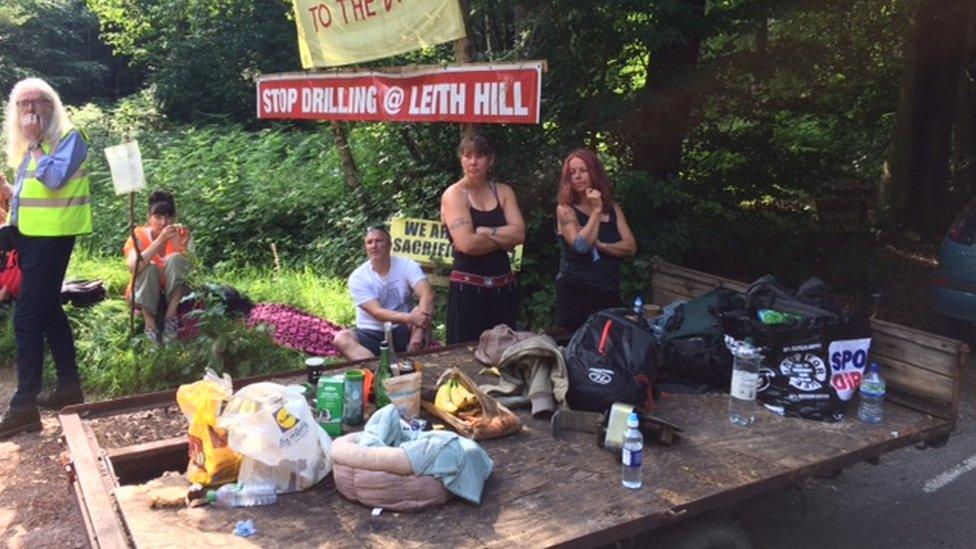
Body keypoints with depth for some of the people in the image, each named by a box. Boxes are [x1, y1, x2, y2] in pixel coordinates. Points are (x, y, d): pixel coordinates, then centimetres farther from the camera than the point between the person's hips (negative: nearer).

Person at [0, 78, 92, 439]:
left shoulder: (69, 138, -9)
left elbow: (54, 179, -24)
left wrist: (33, 143, -14)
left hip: (51, 237, -9)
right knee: (48, 310, 15)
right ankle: (69, 385, 26)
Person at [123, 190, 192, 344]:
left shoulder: (180, 234, -9)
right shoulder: (139, 236, -13)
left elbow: (188, 267, -23)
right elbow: (133, 268, -33)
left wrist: (182, 245, -40)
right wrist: (159, 240, -41)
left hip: (173, 295, 1)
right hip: (144, 295, -1)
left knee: (175, 259, -25)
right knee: (149, 267, -31)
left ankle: (171, 317, -21)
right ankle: (150, 323, -23)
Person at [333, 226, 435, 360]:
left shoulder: (407, 265, -7)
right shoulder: (357, 277, -9)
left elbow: (427, 294, -24)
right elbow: (377, 312, -20)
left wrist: (419, 330, -40)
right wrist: (409, 318, -38)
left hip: (402, 332, 0)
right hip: (371, 335, 0)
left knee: (423, 310, -27)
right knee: (341, 338, -28)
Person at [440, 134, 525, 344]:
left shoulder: (503, 191, 11)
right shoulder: (453, 194, -3)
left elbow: (519, 233, -3)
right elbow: (467, 243, -16)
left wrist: (482, 231, -11)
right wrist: (503, 238, -5)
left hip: (504, 287, 4)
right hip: (467, 289, -4)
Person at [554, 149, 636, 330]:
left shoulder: (613, 208, 10)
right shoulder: (565, 209, -3)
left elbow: (631, 247, 2)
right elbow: (581, 246, -17)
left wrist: (600, 245, -13)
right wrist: (596, 211, -11)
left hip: (609, 293, 4)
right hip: (575, 293, -4)